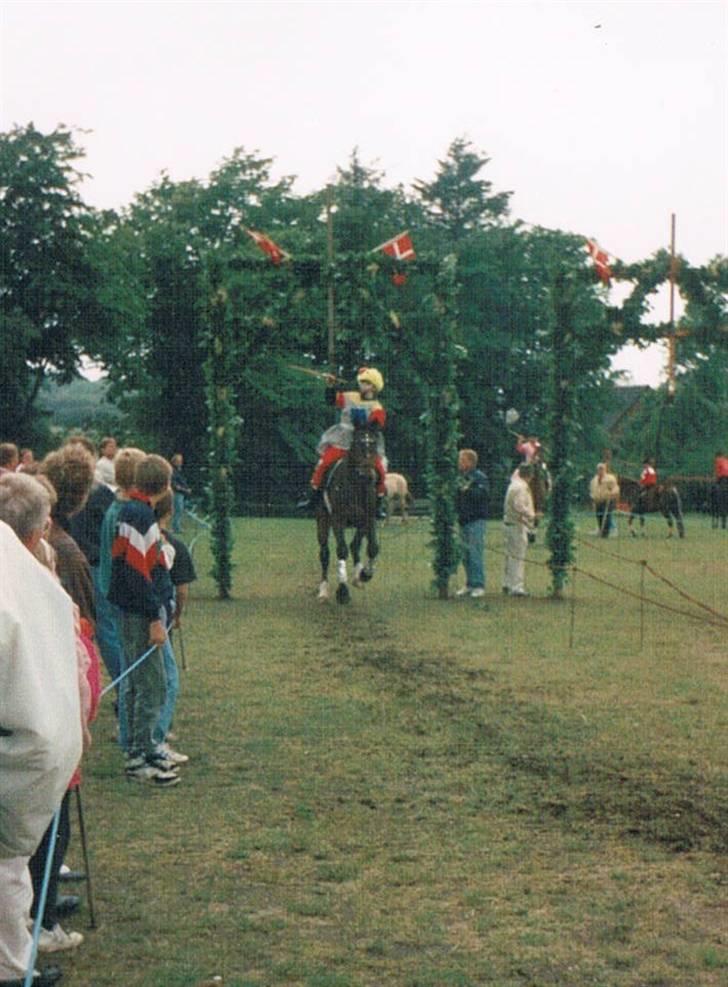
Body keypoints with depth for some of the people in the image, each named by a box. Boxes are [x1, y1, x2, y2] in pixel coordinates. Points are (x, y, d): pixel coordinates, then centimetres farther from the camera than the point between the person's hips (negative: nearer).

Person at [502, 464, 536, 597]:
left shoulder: (514, 484, 12)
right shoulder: (521, 487, -17)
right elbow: (520, 506, -25)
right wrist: (532, 516, -22)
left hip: (509, 522, 10)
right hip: (517, 525, -10)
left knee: (511, 555, 17)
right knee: (518, 557, -8)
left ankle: (507, 584, 24)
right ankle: (516, 587, -9)